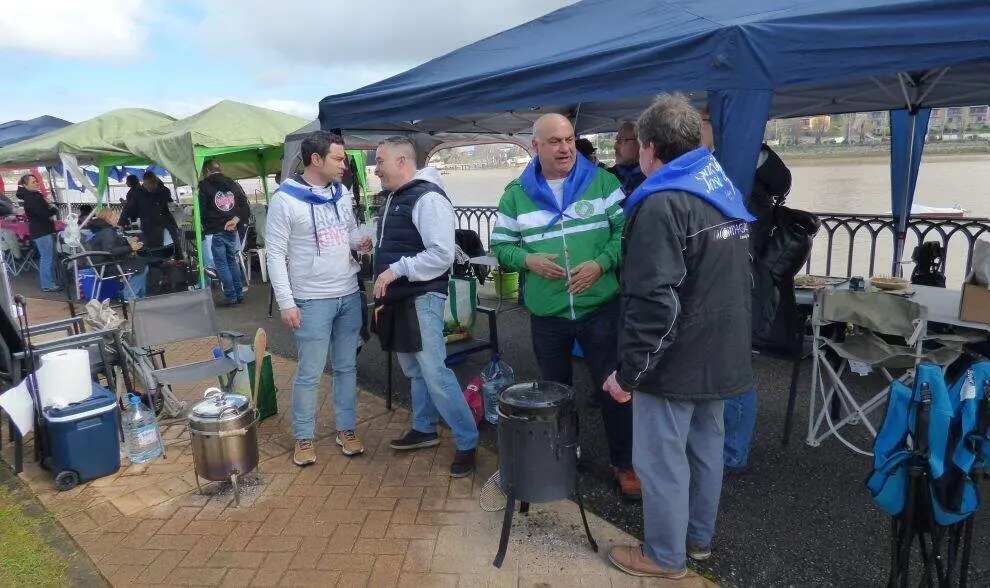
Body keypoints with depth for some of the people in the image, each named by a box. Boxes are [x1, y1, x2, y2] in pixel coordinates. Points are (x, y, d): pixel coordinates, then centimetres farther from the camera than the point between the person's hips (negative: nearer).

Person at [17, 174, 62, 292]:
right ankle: (47, 285, -2)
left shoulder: (36, 195, 12)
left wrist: (51, 208, -10)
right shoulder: (29, 199, -16)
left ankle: (53, 280, 27)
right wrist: (54, 209, -4)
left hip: (47, 229, 10)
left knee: (51, 257, 16)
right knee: (46, 258, -7)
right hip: (40, 231, -10)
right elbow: (44, 213, -23)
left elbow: (46, 207, 12)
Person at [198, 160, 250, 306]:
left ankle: (231, 296, 3)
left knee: (221, 264, 2)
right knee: (233, 261, 16)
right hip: (232, 231, 5)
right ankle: (239, 294, 17)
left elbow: (201, 210, -10)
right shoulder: (234, 185, 10)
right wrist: (235, 219, -6)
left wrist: (206, 227, 3)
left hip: (215, 232, -5)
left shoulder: (204, 186, -5)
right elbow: (246, 209, 4)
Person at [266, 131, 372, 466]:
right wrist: (286, 303, -14)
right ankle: (304, 438, 21)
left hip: (349, 295, 6)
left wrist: (360, 242, -6)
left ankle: (346, 429, 28)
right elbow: (275, 254, -11)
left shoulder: (342, 193, 7)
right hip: (312, 301, -6)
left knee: (347, 367, 14)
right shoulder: (285, 200, -12)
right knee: (310, 373, 3)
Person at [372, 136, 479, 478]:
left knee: (435, 372, -10)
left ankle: (467, 442, 3)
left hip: (423, 298, -9)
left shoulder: (428, 197, -16)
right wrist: (385, 286, 17)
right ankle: (424, 428, 32)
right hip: (399, 299, 10)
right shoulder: (394, 197, 14)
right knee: (414, 369, 18)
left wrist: (397, 270, -22)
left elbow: (442, 255, -24)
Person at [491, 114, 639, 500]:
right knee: (554, 391, 18)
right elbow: (500, 246, 5)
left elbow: (626, 229, -2)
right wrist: (528, 260, -14)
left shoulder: (601, 181, 0)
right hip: (546, 313, 2)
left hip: (600, 307, -1)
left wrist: (601, 264, -17)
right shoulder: (516, 193, 3)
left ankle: (624, 464, 27)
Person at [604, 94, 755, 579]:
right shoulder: (727, 191, 9)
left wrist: (629, 371, -20)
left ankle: (665, 556, 23)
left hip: (675, 363, -9)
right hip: (721, 355, 9)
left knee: (662, 461, 6)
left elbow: (653, 302, -27)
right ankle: (699, 538, 38)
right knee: (705, 448, 20)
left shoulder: (662, 204, -21)